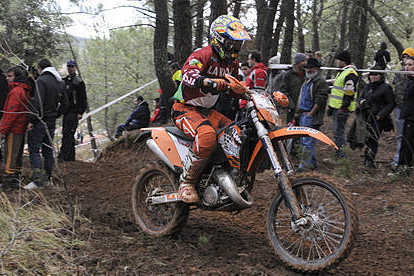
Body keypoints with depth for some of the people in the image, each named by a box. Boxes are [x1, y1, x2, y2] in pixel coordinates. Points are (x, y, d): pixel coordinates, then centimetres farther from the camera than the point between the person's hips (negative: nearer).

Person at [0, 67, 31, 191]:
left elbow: (11, 113, -20)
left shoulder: (16, 91, -16)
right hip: (21, 129, 10)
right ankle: (15, 180, 21)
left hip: (13, 130, -10)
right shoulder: (25, 91, 14)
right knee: (17, 156, 15)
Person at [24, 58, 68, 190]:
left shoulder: (42, 80, -14)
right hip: (52, 122, 8)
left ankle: (38, 180, -7)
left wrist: (31, 120, -17)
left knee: (34, 150, -4)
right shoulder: (60, 82, 11)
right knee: (48, 150, 15)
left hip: (40, 121, -8)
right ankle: (47, 178, 21)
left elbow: (38, 103, -21)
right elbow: (65, 104, 14)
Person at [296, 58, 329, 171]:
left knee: (308, 141, -11)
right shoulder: (308, 80, 19)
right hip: (304, 115, 10)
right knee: (303, 140, 14)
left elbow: (320, 101, -19)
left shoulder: (321, 82, -12)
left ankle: (305, 164, -9)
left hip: (312, 116, -10)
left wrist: (310, 113, -18)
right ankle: (313, 162, 23)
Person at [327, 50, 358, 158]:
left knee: (339, 131, -8)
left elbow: (349, 93, -20)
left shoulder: (350, 74, -15)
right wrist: (331, 106, 24)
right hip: (336, 107, 10)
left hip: (342, 108, -10)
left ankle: (340, 153, -3)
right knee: (335, 130, 14)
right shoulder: (341, 72, 19)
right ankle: (337, 153, 22)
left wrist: (343, 108, -22)